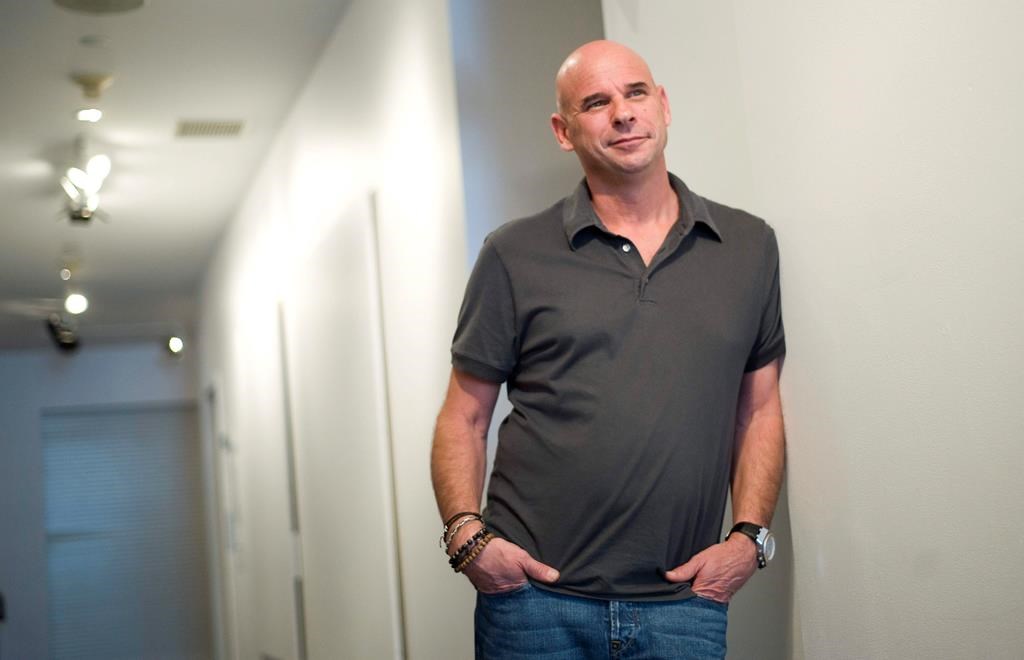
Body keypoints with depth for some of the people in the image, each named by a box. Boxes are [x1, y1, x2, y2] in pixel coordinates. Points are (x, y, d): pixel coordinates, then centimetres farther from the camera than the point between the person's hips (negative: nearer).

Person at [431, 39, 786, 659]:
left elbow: (759, 409, 12)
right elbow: (464, 419, 5)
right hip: (534, 594, -1)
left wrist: (750, 536, 0)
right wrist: (467, 534, -9)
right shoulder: (515, 255, 2)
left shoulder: (750, 246, 8)